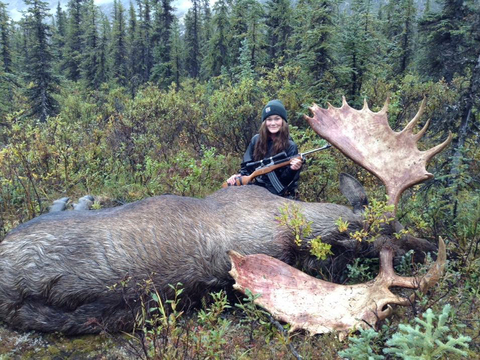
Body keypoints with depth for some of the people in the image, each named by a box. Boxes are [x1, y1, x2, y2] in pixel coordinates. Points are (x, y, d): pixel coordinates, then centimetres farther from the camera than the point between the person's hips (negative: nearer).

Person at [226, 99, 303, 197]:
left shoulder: (291, 146, -6)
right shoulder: (256, 140, 4)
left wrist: (292, 169, -29)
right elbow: (247, 166, 11)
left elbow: (286, 179, -9)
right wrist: (240, 176, -7)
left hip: (281, 195, -3)